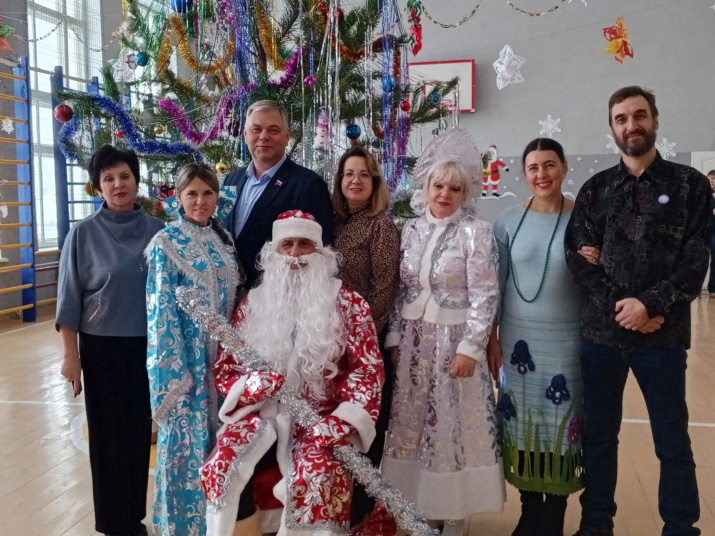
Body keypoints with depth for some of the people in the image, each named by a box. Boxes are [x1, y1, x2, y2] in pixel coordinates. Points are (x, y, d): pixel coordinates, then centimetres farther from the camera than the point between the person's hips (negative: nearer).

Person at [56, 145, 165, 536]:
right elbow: (69, 298, -3)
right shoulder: (84, 233, -5)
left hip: (148, 345, 2)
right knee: (109, 432, 7)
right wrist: (70, 354, -5)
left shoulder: (157, 231, 1)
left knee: (141, 429, 10)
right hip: (102, 346, -2)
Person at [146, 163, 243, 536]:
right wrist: (172, 366, -17)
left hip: (221, 355, 6)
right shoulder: (166, 244, -9)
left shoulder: (223, 239, 8)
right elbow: (161, 309, -13)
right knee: (185, 438, 2)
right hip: (185, 357, -6)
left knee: (217, 435, 15)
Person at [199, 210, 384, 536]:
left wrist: (340, 423, -17)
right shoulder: (252, 304, 12)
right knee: (220, 470, -24)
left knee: (318, 479, -32)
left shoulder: (347, 303, 5)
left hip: (321, 419, -2)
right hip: (261, 414, 3)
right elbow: (224, 370, 12)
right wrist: (250, 386, -12)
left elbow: (368, 370, -1)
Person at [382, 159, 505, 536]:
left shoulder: (475, 232, -7)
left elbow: (484, 295, -11)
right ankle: (418, 505, 27)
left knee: (454, 424, 2)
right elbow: (400, 289, 10)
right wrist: (394, 337, 5)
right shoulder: (411, 230, 7)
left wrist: (470, 347, -16)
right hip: (413, 341, 5)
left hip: (455, 339, -4)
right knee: (412, 422, 10)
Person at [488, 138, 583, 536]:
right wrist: (492, 339, 2)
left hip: (567, 340, -1)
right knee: (523, 423, 9)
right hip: (518, 338, 2)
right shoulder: (508, 221, 0)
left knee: (563, 424, 6)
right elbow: (495, 285, 3)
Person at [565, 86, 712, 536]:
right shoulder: (596, 189, 7)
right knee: (599, 436, 12)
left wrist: (649, 304, -15)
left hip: (663, 336, -2)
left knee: (672, 442, 7)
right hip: (601, 331, 2)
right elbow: (579, 257, -1)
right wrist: (621, 305, -12)